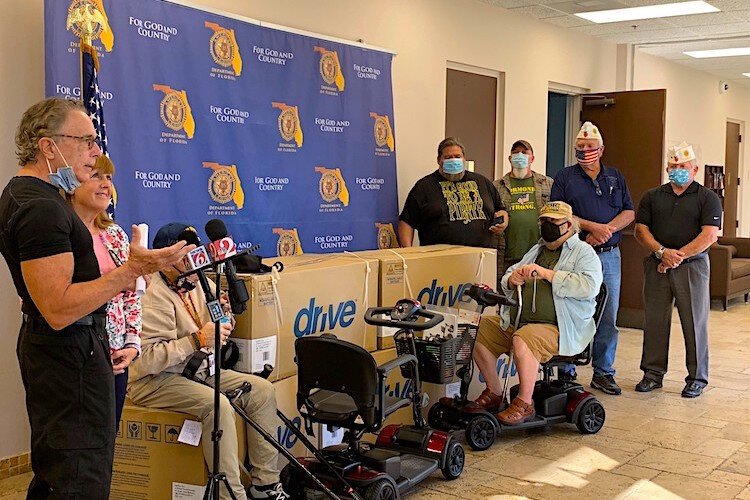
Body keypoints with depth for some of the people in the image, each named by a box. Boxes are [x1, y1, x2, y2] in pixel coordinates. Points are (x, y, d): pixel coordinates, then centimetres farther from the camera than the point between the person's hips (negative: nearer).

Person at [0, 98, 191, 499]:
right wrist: (131, 271, -28)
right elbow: (59, 310, -27)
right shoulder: (41, 207, -21)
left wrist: (110, 281, 20)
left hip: (46, 347, 11)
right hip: (71, 351, -11)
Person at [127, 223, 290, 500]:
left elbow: (221, 333, 17)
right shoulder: (154, 295, -20)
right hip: (154, 381, -9)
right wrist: (197, 340, -30)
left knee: (262, 390, -4)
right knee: (217, 405, -32)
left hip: (199, 370, 9)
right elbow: (146, 360, -29)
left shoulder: (200, 283, 5)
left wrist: (224, 316, -6)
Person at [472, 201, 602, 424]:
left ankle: (525, 404, -22)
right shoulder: (537, 250, 24)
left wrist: (547, 274, -19)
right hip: (519, 321, 8)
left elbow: (589, 286, -18)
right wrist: (512, 279, -2)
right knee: (479, 329, -6)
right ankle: (494, 393, 4)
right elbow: (506, 280, 25)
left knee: (523, 339, -36)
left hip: (559, 328, -8)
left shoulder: (583, 252, 2)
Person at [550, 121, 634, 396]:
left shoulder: (615, 177, 15)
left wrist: (607, 230, -10)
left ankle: (603, 372, 15)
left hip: (609, 256, 3)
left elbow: (629, 212, 8)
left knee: (608, 318, 5)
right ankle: (566, 372, 8)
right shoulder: (565, 177, 4)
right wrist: (592, 226, -14)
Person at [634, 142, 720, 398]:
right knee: (655, 321, 5)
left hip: (692, 265, -3)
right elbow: (641, 230, 5)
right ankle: (653, 373, 15)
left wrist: (677, 256, -13)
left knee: (694, 322, 1)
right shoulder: (652, 197, 12)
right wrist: (662, 252, -12)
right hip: (657, 266, 3)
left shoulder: (707, 198, 2)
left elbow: (709, 235, -8)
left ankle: (697, 378, 11)